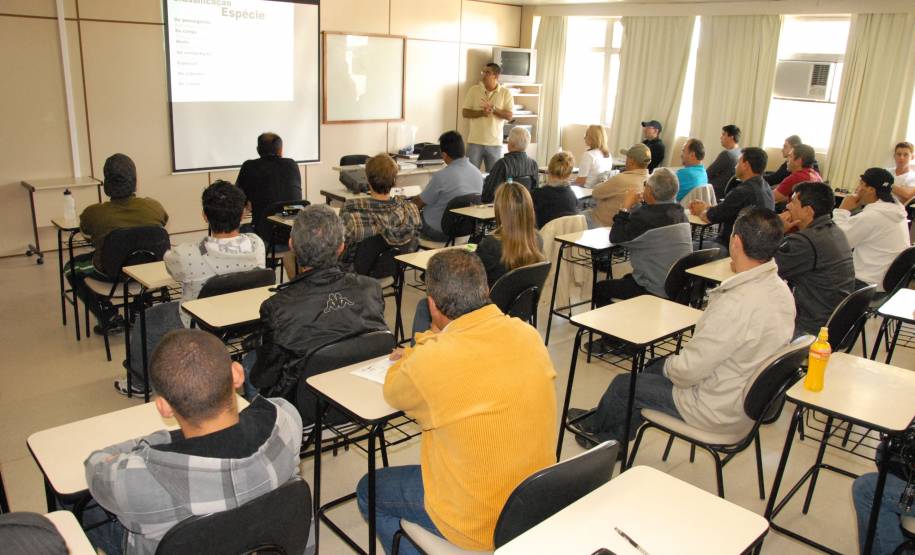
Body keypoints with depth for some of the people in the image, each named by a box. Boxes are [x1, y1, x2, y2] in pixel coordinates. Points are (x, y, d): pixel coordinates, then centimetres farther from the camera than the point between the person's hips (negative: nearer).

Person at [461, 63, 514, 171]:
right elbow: (465, 113, 0)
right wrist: (481, 113, -16)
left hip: (495, 143, 0)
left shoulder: (506, 93, 1)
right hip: (475, 142, 0)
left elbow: (509, 116, -5)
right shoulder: (473, 90, 2)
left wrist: (493, 109, -19)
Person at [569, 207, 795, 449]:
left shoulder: (736, 304, -34)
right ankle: (610, 439, 38)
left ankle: (593, 426, 41)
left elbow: (688, 371, -27)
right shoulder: (780, 289, -4)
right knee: (656, 365, 24)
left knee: (623, 384, 9)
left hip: (719, 412, -9)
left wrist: (668, 365, -4)